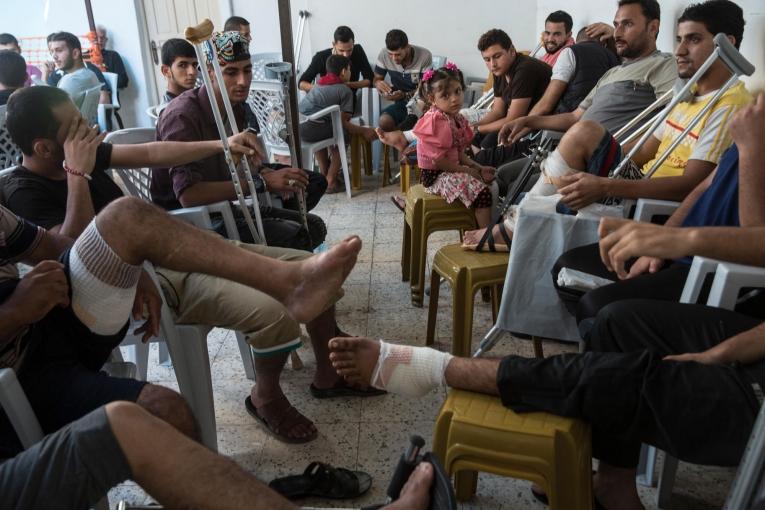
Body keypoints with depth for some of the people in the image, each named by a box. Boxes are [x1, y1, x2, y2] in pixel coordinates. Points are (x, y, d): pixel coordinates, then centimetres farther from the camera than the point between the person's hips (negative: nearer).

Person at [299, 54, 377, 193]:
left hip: (296, 126, 7)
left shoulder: (319, 85, 25)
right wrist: (364, 131, 14)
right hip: (311, 129, -7)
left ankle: (324, 174, 39)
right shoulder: (345, 90, 4)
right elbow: (342, 123, 1)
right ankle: (330, 181, 16)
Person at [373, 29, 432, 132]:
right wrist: (378, 83, -22)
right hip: (401, 104, 2)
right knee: (384, 121, -28)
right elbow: (376, 79, 5)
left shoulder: (425, 56, -16)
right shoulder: (384, 54, -8)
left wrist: (404, 95, -29)